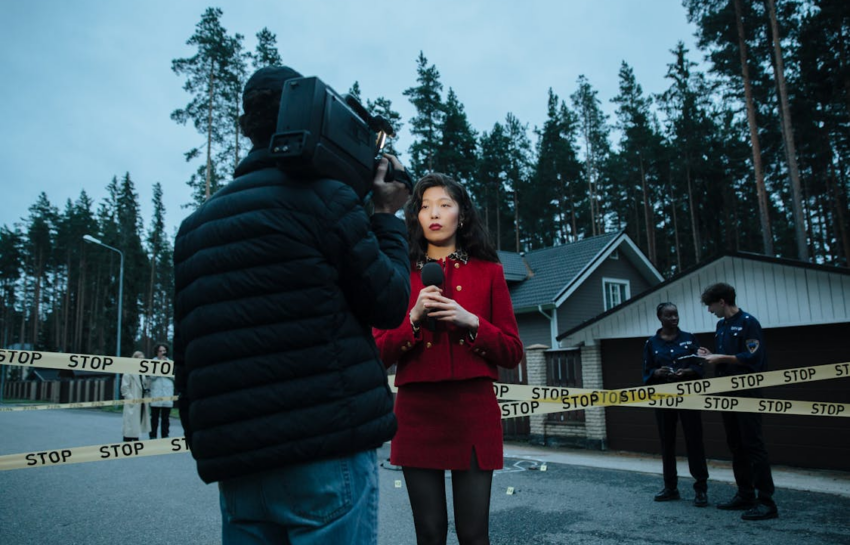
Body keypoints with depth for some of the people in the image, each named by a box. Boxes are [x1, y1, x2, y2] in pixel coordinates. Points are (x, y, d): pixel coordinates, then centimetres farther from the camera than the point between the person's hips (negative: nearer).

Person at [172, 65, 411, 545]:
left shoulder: (197, 224, 15)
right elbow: (387, 304, -2)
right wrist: (387, 217, 11)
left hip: (236, 465, 6)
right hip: (328, 453, -6)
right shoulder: (322, 195, -5)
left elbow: (187, 358, 14)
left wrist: (206, 452, 19)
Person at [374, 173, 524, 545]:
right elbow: (380, 354, 3)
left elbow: (512, 353, 5)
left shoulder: (488, 272, 8)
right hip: (417, 413, 1)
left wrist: (472, 323, -11)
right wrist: (413, 319, -13)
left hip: (474, 413, 0)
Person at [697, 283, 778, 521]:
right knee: (736, 445, 12)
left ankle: (766, 501, -3)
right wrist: (712, 355, 4)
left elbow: (754, 357, -19)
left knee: (753, 445, -7)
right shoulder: (721, 325, 14)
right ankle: (745, 495, 21)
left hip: (746, 392, -9)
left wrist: (722, 358, -18)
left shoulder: (748, 323, -11)